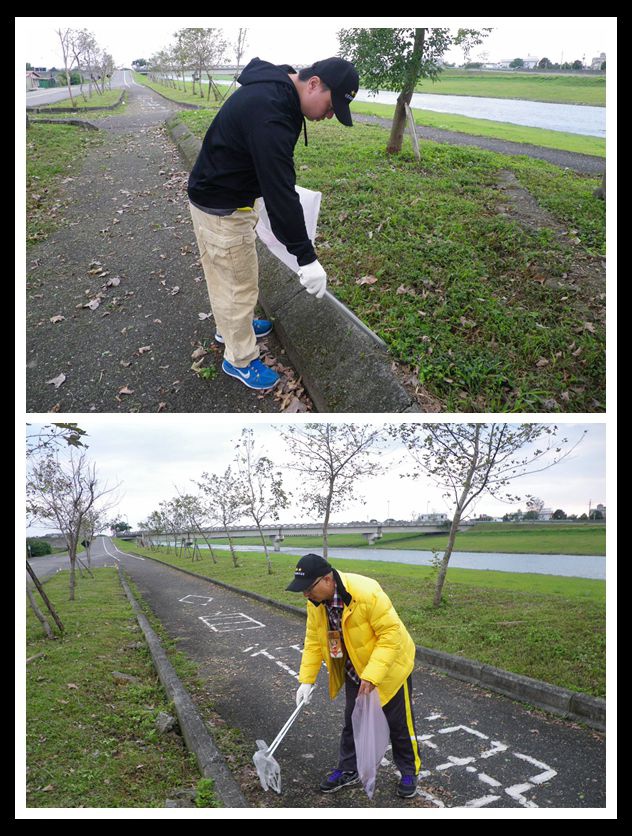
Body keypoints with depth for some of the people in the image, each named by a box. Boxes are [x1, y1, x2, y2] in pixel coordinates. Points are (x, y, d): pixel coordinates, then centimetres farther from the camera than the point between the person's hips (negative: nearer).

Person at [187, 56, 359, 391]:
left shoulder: (275, 87, 1)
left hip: (218, 195, 9)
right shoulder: (269, 114, -32)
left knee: (229, 276, 25)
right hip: (221, 209, -9)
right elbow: (280, 191, -33)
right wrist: (306, 257, -29)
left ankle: (231, 326, 46)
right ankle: (240, 359, 21)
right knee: (239, 284, 4)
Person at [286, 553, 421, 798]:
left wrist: (371, 676, -34)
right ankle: (348, 770, 39)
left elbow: (391, 634, -33)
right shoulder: (316, 603, -15)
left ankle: (410, 771, 35)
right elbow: (314, 641, -2)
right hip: (354, 672, 6)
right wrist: (306, 679, -4)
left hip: (388, 667, -6)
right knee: (352, 722, 18)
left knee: (399, 723, 12)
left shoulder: (367, 592, -37)